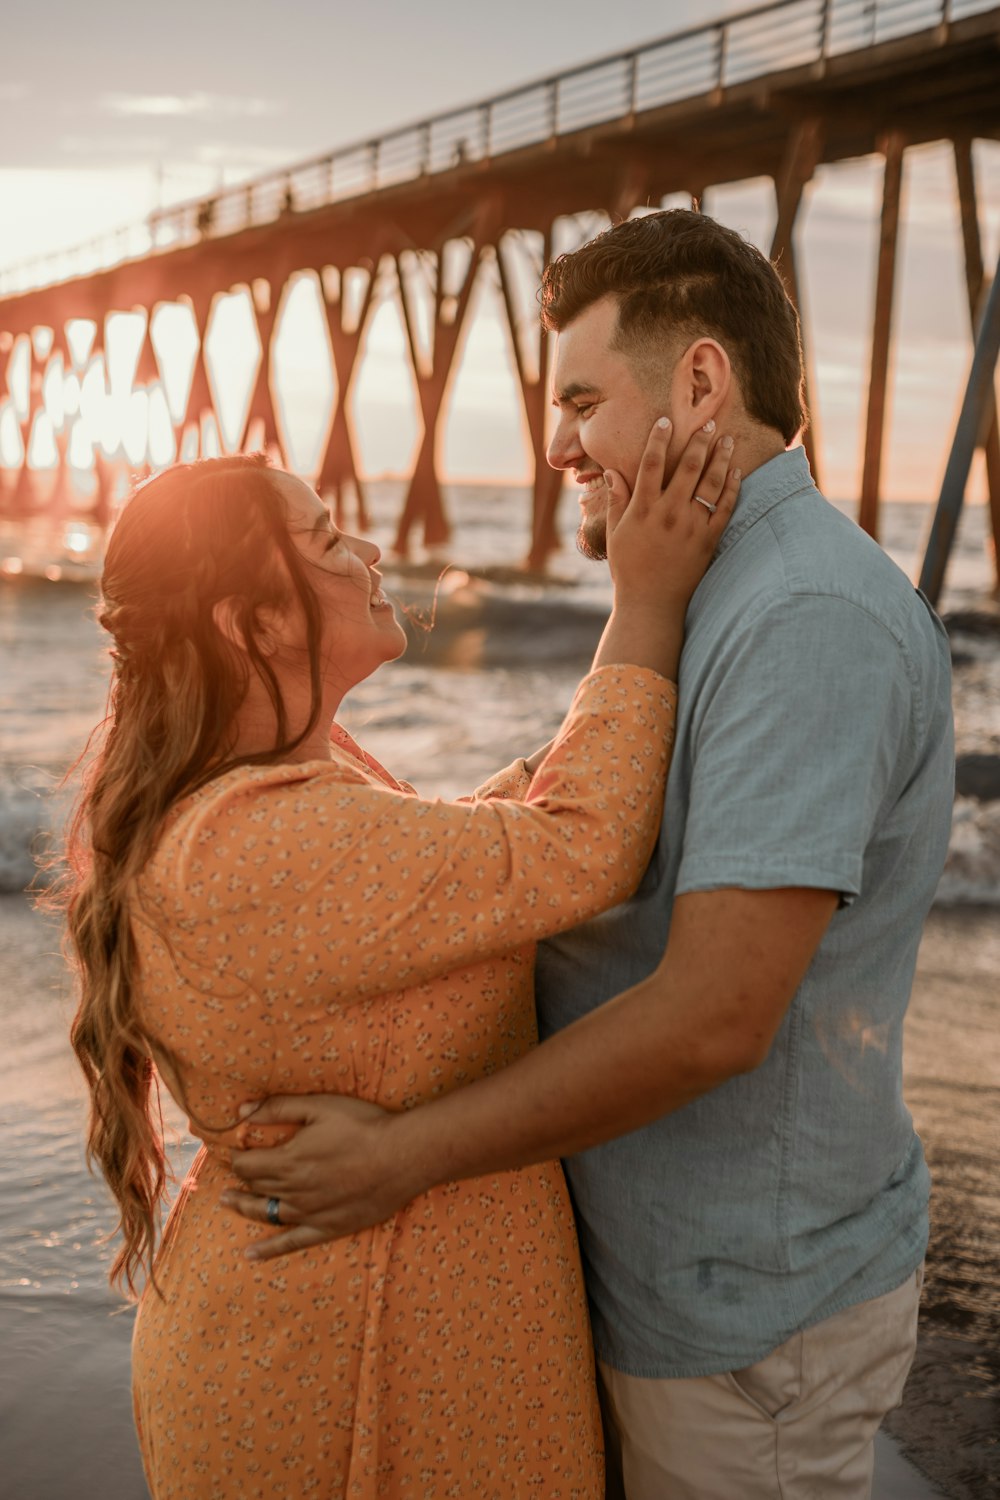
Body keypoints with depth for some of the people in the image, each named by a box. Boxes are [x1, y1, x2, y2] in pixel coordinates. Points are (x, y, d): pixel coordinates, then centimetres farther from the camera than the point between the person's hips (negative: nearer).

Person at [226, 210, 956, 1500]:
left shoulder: (813, 619, -25)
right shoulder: (720, 605, 10)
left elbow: (713, 1016, -29)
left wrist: (405, 1155, -21)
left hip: (744, 1308, -9)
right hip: (658, 1254, 9)